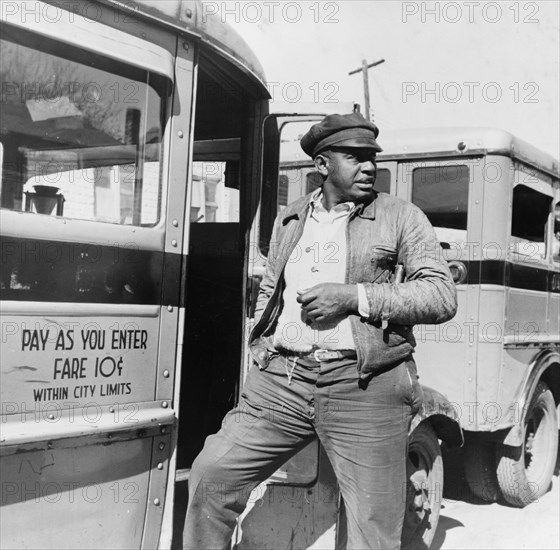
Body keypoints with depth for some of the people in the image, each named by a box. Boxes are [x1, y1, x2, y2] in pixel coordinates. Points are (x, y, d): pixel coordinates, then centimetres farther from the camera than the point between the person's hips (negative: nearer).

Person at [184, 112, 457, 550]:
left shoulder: (401, 217, 4)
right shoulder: (289, 220, 18)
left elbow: (443, 296, -4)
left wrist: (354, 295, -12)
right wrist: (264, 348, 13)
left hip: (364, 386, -3)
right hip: (282, 378, 4)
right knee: (211, 475, 0)